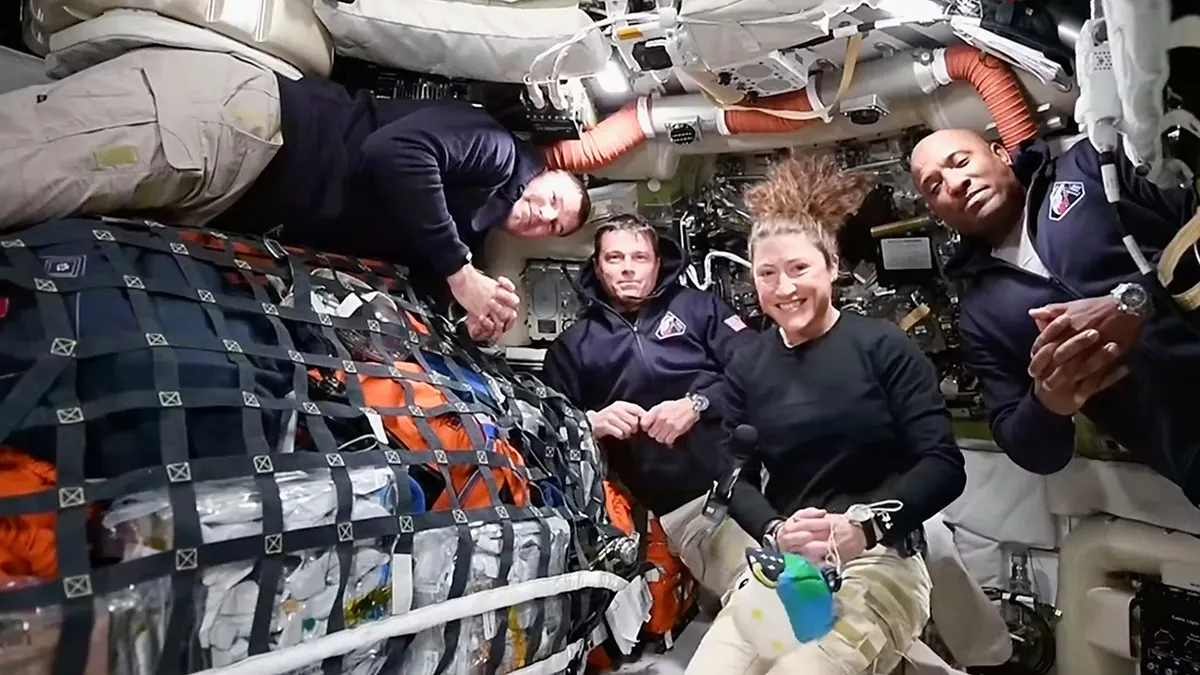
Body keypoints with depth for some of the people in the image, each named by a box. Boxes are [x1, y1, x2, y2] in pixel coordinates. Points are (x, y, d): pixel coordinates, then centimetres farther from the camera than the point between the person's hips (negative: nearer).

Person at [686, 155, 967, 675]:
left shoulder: (883, 346, -3)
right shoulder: (746, 368, 8)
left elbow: (944, 464, -8)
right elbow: (736, 477, 3)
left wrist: (866, 525, -22)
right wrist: (775, 532, -16)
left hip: (879, 563, -3)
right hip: (779, 565, 4)